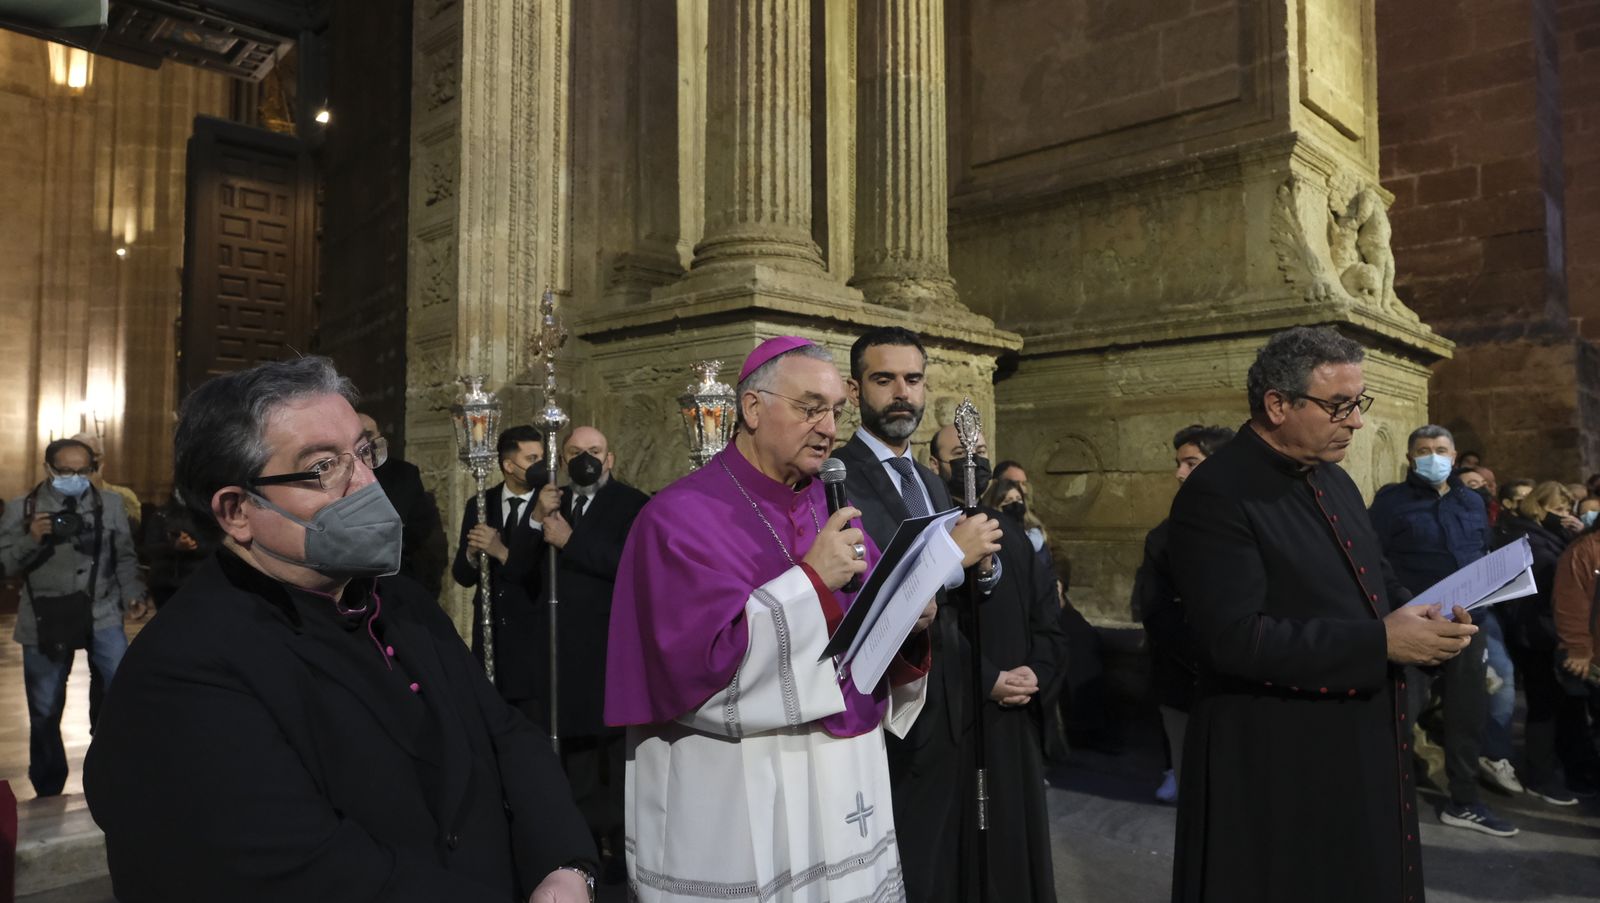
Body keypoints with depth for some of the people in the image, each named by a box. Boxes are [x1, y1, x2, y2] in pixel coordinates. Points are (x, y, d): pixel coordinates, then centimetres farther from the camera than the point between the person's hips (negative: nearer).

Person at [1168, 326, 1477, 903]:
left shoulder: (1333, 480, 9)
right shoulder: (1217, 495, -21)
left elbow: (1373, 580, 18)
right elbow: (1235, 637, -27)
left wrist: (1425, 618, -4)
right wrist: (1380, 642, -24)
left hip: (1365, 746, 9)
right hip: (1279, 764, -9)